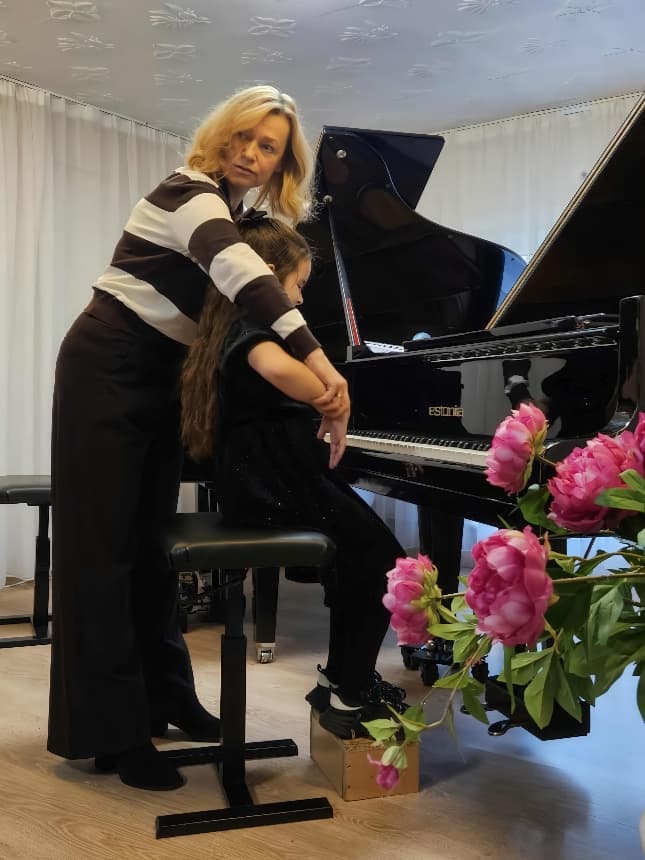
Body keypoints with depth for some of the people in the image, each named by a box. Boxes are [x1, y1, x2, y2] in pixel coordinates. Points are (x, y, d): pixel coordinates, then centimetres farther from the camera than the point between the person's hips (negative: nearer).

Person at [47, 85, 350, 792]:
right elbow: (241, 275, -37)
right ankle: (112, 732, 0)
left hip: (162, 379, 9)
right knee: (105, 544, -6)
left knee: (151, 540, 11)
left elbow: (231, 305, 12)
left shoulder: (230, 214, 13)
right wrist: (320, 364, -48)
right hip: (108, 370, -8)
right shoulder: (191, 193, -16)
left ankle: (163, 696, 21)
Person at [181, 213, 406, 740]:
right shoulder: (253, 326, -14)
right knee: (387, 562, -8)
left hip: (258, 480, 11)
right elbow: (276, 367, -39)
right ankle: (347, 695, 2)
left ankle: (340, 676, 24)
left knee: (360, 548, 18)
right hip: (276, 486, -11)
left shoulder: (232, 327, 17)